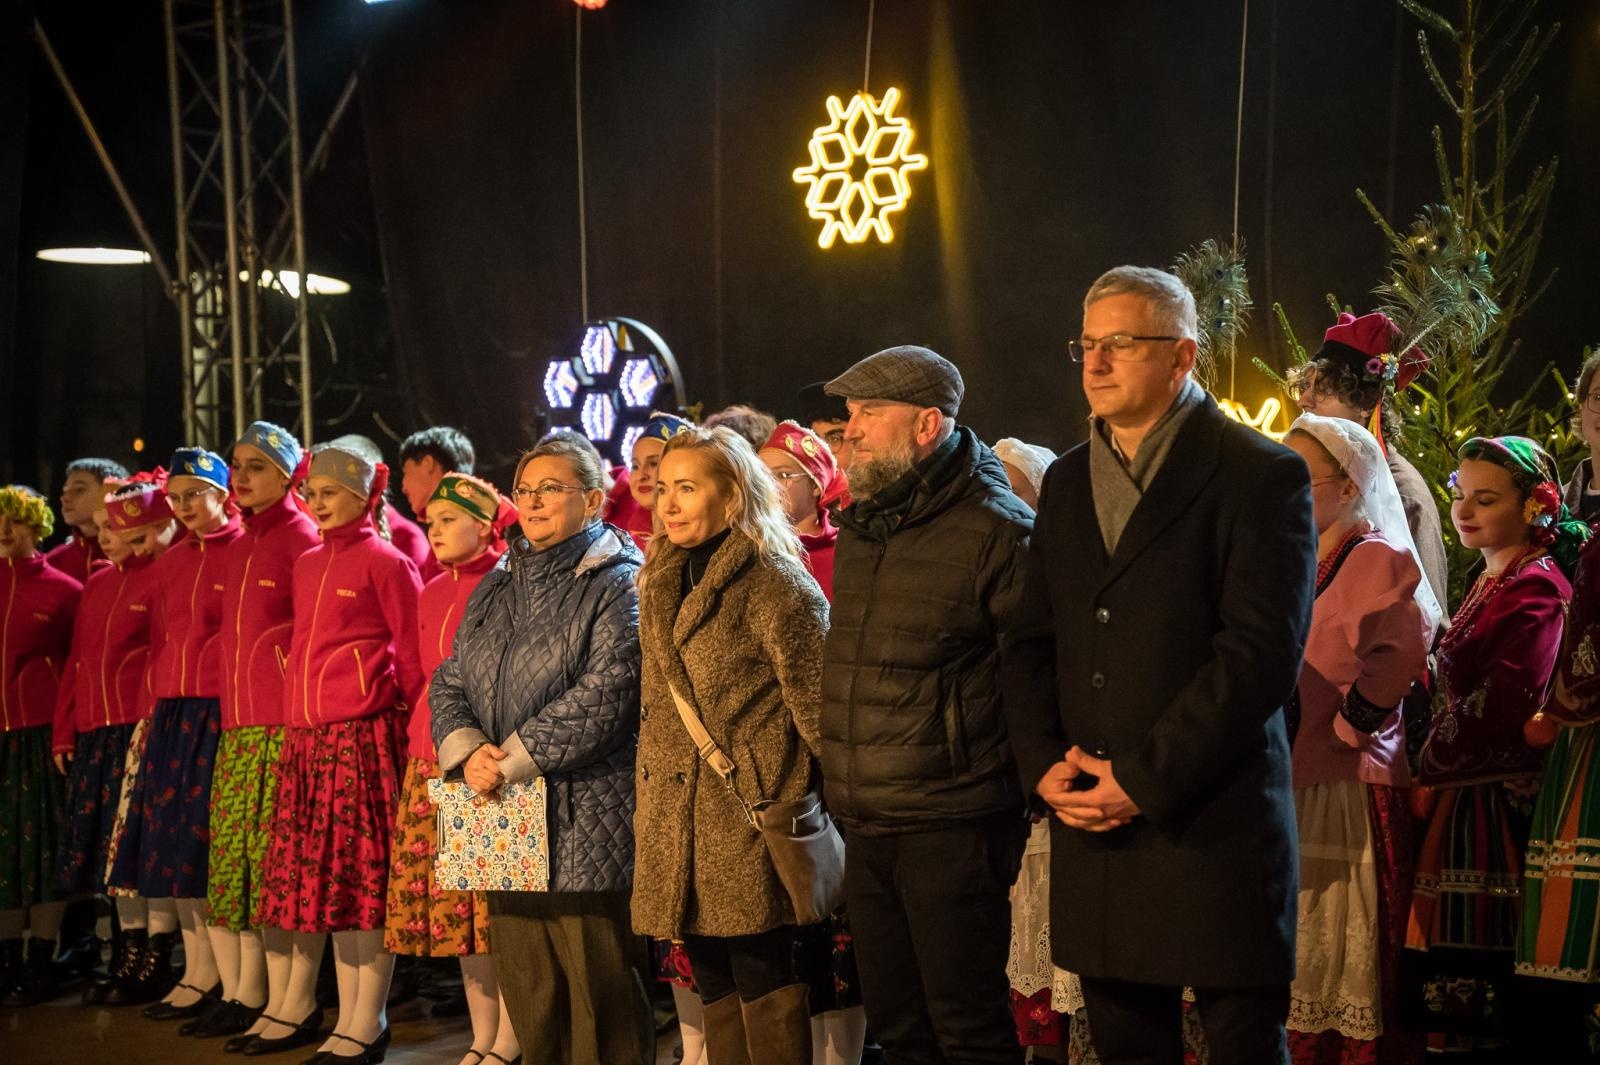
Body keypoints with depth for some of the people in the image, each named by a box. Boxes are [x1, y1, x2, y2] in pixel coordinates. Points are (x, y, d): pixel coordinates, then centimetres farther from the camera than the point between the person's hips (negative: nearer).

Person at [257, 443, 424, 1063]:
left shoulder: (384, 560, -3)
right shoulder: (307, 565, 17)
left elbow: (411, 649, -3)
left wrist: (409, 724, -6)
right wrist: (294, 719, 15)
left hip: (363, 732, -7)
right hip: (305, 733, 7)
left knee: (367, 872, -4)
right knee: (317, 871, 11)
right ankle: (299, 1009, 19)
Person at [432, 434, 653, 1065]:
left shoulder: (619, 584, -5)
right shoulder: (497, 588, 17)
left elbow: (605, 694, -17)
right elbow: (450, 685, 14)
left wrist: (512, 761, -16)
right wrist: (468, 752, -7)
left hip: (586, 827, -7)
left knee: (601, 1007, -1)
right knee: (529, 1004, 12)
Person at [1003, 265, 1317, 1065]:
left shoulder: (1262, 476, -6)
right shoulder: (1066, 482, 15)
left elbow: (1261, 653, -15)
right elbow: (1030, 642, 14)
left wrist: (1142, 779, -16)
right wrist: (1045, 763, -3)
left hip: (1214, 829, -5)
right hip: (1092, 829, 6)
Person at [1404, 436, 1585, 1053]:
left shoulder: (1534, 586, -11)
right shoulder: (1492, 580, 18)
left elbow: (1500, 708, -18)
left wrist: (1429, 767, -6)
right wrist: (1434, 771, 6)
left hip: (1490, 806, -9)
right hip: (1459, 797, 9)